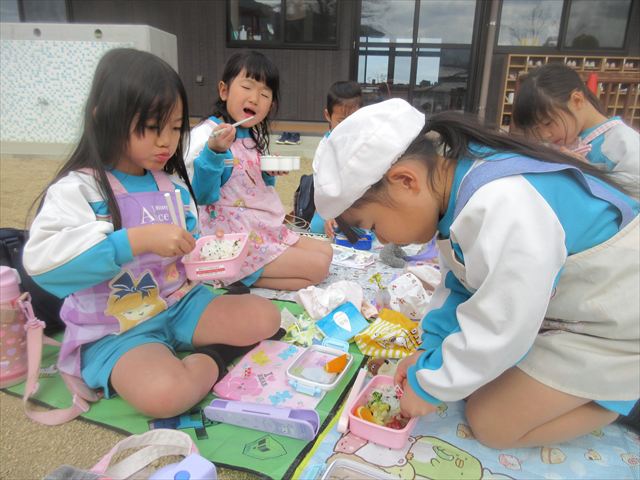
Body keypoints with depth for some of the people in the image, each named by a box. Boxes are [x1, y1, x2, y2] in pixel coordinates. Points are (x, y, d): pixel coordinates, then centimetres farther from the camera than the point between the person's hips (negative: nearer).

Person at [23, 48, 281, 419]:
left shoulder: (174, 185, 6)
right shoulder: (78, 189, -13)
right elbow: (42, 258, -29)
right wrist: (137, 240, -36)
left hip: (181, 304, 5)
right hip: (116, 330, -5)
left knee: (265, 317, -10)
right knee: (163, 394, -33)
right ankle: (212, 361, -4)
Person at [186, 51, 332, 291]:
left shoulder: (254, 136, 11)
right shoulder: (206, 134, -13)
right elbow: (203, 196, -20)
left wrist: (270, 174, 1)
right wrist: (214, 152, -34)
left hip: (267, 228, 9)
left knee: (325, 251, 11)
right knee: (317, 267, -10)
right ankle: (239, 277, -3)